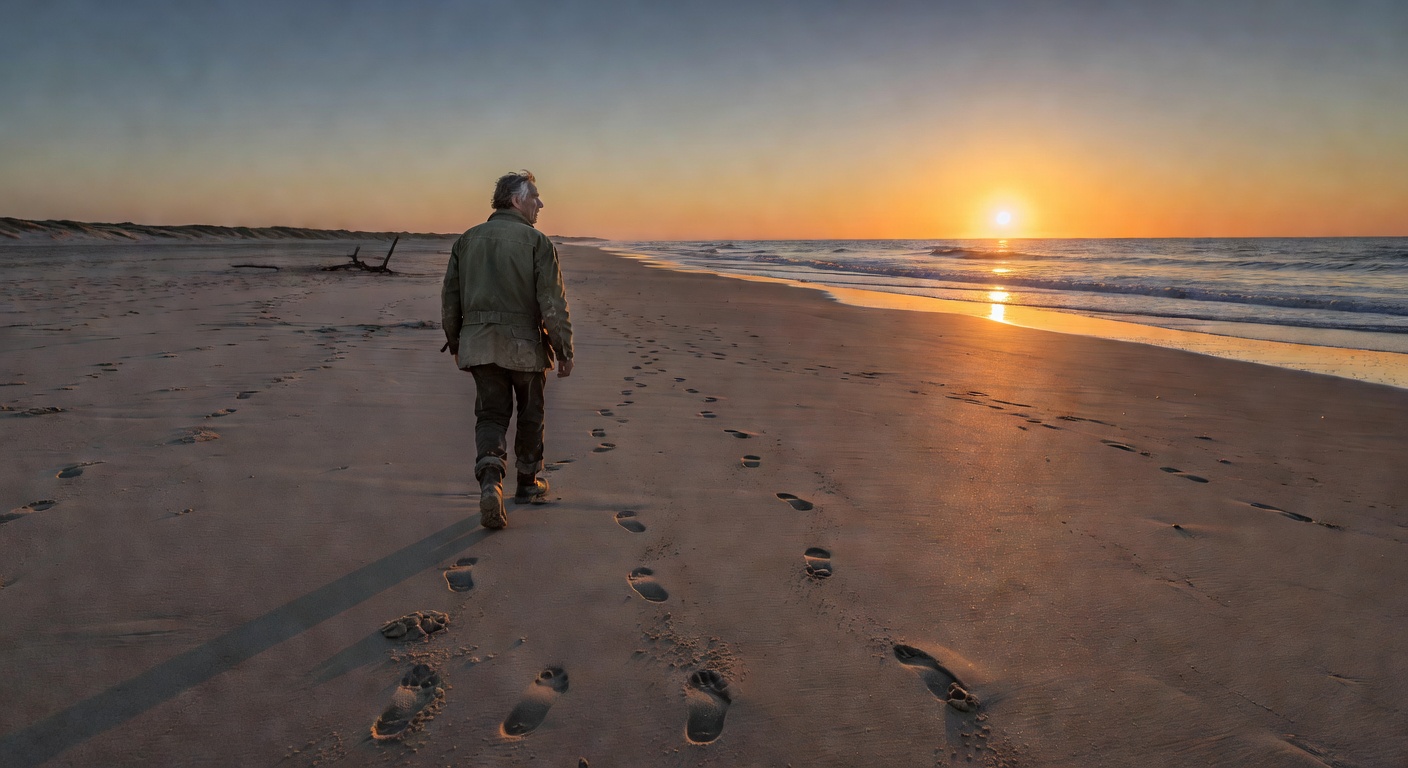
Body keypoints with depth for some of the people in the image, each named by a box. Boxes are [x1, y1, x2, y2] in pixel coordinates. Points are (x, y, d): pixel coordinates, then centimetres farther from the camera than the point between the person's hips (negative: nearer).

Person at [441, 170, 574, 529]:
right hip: (525, 344, -3)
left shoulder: (467, 240, 9)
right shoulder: (536, 241, -7)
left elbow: (450, 298, 11)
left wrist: (454, 343, 20)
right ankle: (528, 483, 28)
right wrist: (564, 351, -7)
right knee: (530, 413, 14)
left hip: (478, 343, 4)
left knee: (491, 415, 8)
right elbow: (553, 303, -13)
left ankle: (490, 481, -14)